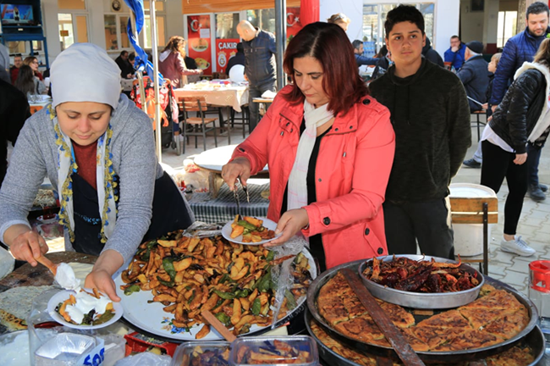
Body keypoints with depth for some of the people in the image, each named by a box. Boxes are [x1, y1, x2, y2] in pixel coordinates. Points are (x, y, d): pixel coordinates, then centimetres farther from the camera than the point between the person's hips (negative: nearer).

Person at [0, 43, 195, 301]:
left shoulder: (135, 127, -31)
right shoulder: (37, 131, -21)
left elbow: (135, 213, -34)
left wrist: (105, 268, -49)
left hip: (158, 230, -2)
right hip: (85, 245, 3)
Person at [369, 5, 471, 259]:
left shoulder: (447, 84, -4)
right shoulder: (376, 89, 5)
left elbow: (461, 138, 3)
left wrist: (442, 178, 5)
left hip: (431, 197, -2)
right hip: (390, 198, 3)